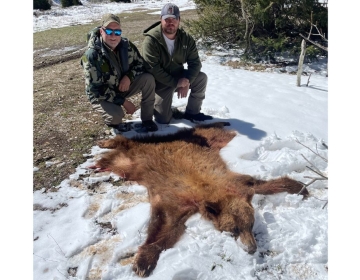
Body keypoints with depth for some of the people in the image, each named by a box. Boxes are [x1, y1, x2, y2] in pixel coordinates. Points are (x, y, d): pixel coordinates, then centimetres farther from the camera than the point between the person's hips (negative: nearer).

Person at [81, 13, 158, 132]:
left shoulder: (126, 45, -11)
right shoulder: (92, 55, -27)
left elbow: (140, 63, 2)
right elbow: (96, 88, -27)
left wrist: (128, 77, -20)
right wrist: (123, 102, -27)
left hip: (123, 86, 5)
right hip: (101, 95, -5)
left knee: (148, 79, -18)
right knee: (116, 115, -35)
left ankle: (147, 120, -7)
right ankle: (112, 121, 6)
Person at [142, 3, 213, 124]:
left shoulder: (186, 38, -5)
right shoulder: (151, 40, -21)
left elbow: (195, 62, -8)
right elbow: (152, 69, -27)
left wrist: (187, 81, -26)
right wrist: (176, 83, -28)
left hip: (179, 76, 5)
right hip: (160, 81, -4)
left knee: (201, 78, -19)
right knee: (163, 119, -14)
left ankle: (192, 112, 0)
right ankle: (156, 101, 24)